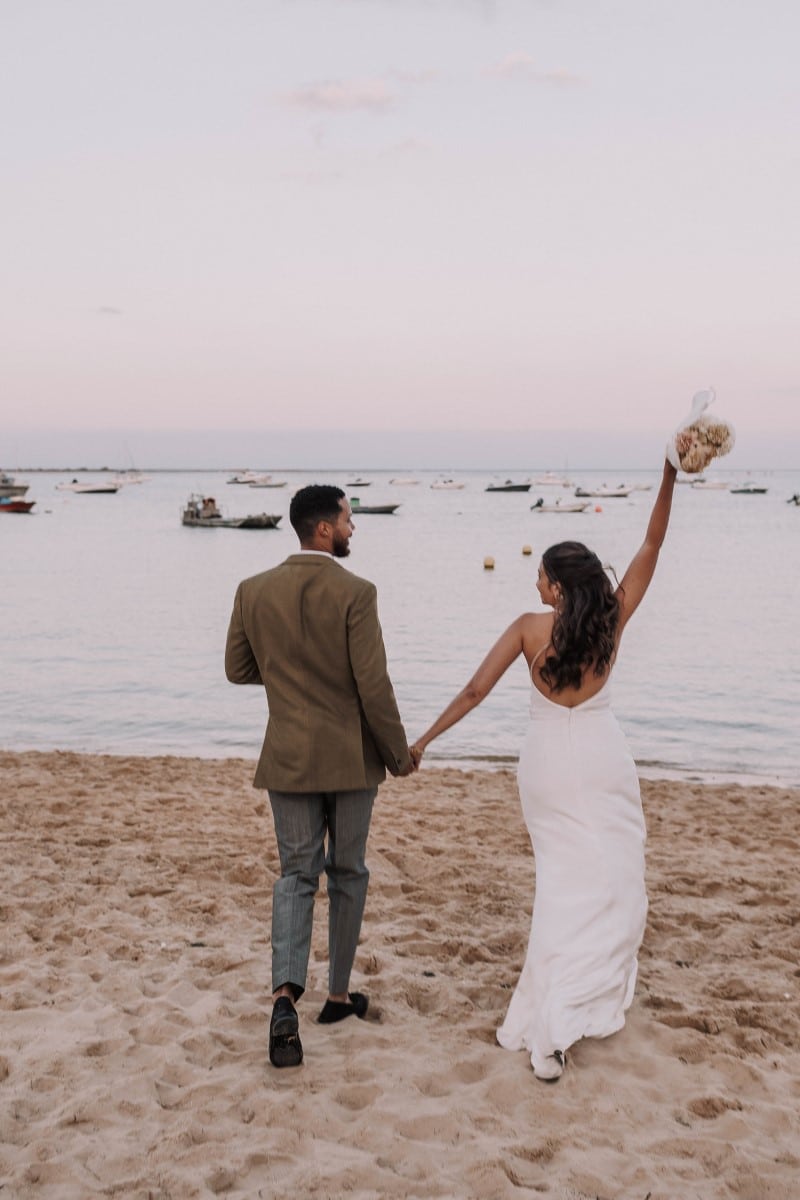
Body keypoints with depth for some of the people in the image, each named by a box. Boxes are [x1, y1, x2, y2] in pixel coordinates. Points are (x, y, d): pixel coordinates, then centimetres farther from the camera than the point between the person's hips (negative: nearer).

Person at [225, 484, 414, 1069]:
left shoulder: (253, 591, -3)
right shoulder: (355, 593, -15)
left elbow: (238, 669, 7)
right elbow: (374, 686, -15)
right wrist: (399, 754, -2)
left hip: (289, 757, 3)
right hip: (350, 757, -2)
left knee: (296, 874, 11)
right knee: (347, 873, 15)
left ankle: (286, 996, -8)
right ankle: (340, 994, 26)